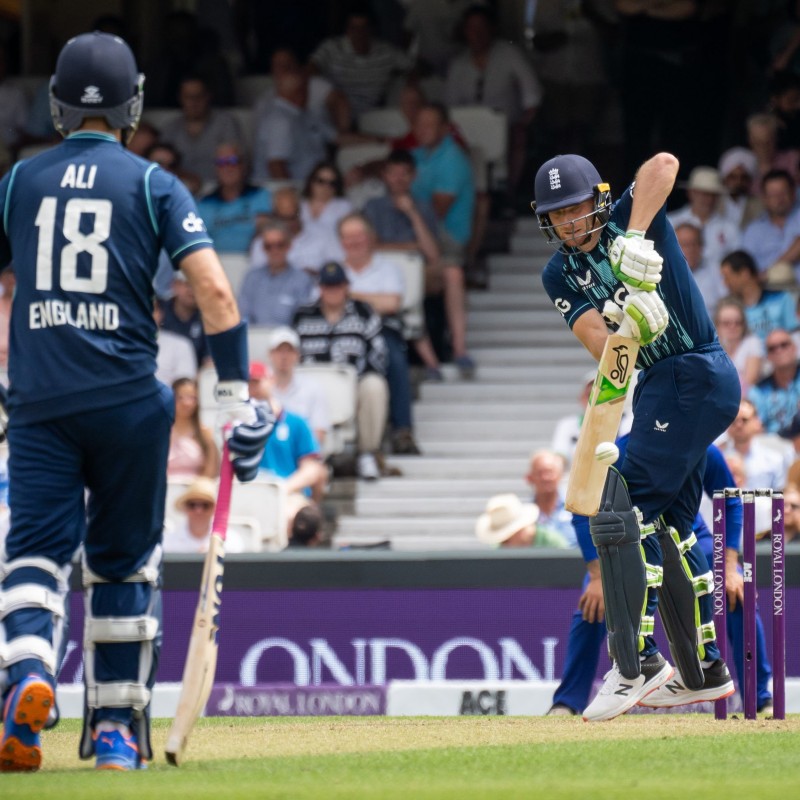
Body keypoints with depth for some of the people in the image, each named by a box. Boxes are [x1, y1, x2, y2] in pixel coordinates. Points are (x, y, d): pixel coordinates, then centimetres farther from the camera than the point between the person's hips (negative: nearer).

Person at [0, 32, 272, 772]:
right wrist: (237, 400, -8)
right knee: (123, 564, 12)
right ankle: (117, 729, 15)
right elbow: (215, 290, -8)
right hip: (127, 400, -1)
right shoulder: (154, 185, 3)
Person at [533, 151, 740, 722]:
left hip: (697, 372, -9)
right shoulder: (560, 274, 6)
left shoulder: (627, 222, -8)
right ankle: (704, 670, 27)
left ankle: (638, 659, -20)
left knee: (626, 506, -17)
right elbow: (600, 345, -10)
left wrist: (636, 238, -38)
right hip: (660, 388, 9)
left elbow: (664, 164, -29)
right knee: (668, 523, 16)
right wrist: (624, 321, -33)